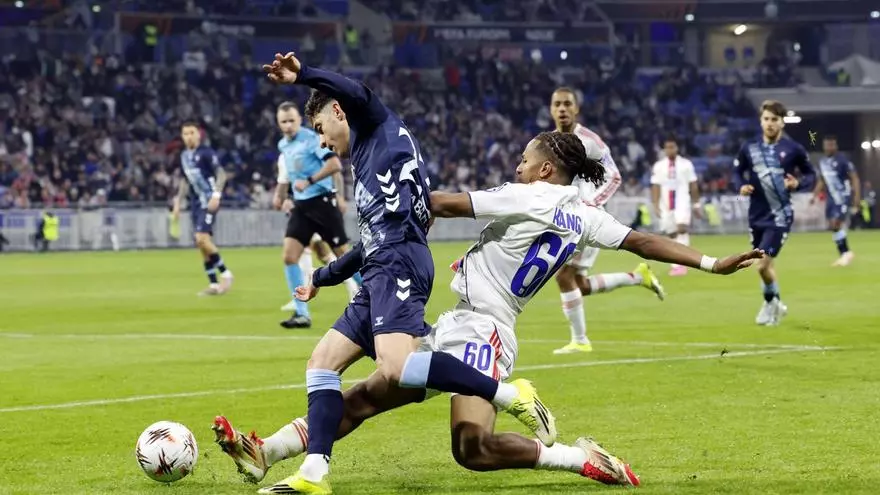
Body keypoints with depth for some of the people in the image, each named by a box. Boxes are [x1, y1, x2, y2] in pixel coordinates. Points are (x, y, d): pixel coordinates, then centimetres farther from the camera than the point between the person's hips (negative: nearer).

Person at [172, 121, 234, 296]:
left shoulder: (206, 153, -8)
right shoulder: (184, 156, 14)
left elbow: (221, 174, -11)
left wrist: (216, 195, -22)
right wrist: (178, 202, 21)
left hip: (209, 202, -8)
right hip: (196, 203, 8)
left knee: (202, 238, -20)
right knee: (202, 243, 4)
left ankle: (225, 274, -8)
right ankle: (214, 284, 9)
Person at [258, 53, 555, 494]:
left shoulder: (381, 129, 9)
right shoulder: (371, 158, 32)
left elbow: (357, 94, -15)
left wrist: (301, 75, -21)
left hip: (399, 266, -11)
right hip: (380, 275, 11)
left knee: (394, 367, -28)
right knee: (321, 365, 6)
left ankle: (512, 395, -21)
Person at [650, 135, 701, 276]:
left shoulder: (686, 164, 5)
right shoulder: (659, 166, 7)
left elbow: (693, 186, 9)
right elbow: (655, 187, 4)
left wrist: (696, 204, 8)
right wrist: (656, 205, -5)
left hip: (682, 202, -2)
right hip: (666, 205, 2)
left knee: (682, 228, -21)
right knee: (671, 235, 5)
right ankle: (675, 265, 14)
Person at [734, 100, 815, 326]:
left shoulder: (793, 150, -6)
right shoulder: (749, 148, 0)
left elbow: (811, 175, 5)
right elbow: (737, 171, 14)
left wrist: (798, 184, -16)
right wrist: (742, 186, -7)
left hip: (780, 216, -4)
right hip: (756, 216, 4)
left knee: (762, 265, -14)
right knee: (765, 265, 17)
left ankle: (771, 303, 11)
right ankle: (776, 305, 39)